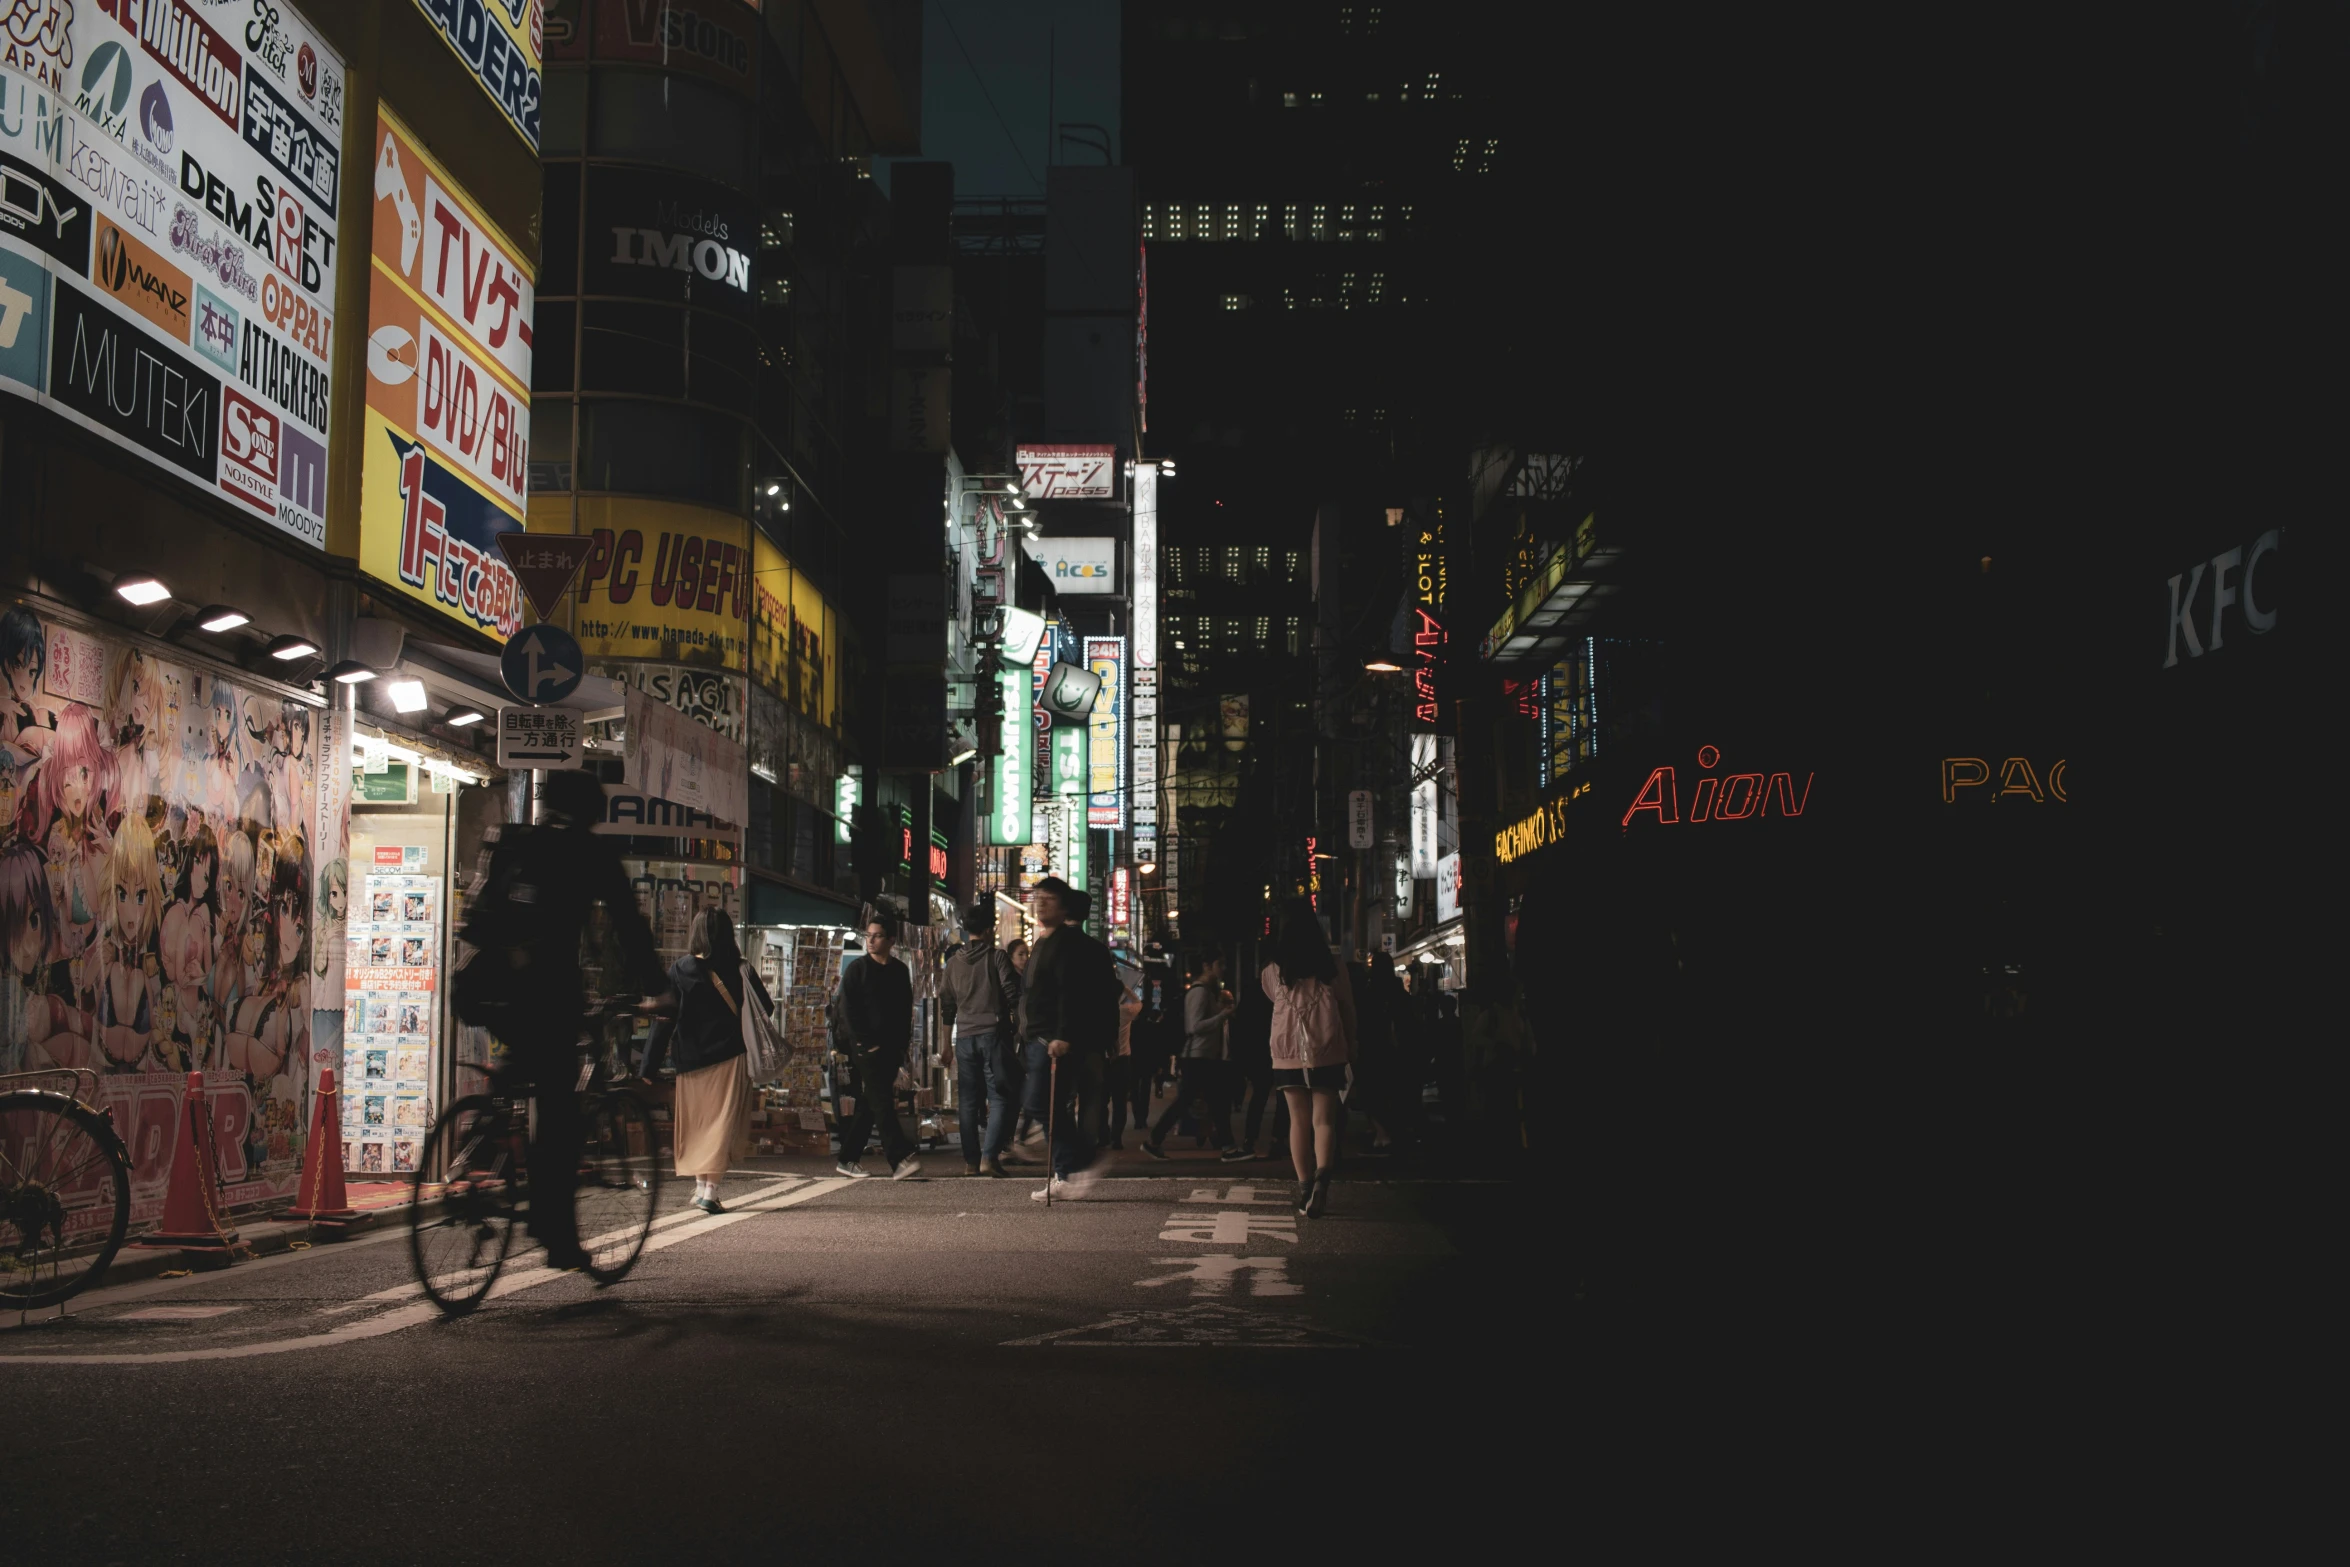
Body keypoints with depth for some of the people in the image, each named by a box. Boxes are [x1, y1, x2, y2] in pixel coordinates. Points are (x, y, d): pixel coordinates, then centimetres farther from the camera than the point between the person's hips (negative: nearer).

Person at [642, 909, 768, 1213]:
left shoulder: (679, 971, -4)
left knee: (696, 1124, 16)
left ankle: (701, 1184, 20)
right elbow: (765, 1008, 0)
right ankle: (710, 1188, -11)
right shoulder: (740, 971, -5)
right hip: (731, 1057, -1)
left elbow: (664, 1019, -5)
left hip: (691, 1060, 1)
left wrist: (649, 1068, -2)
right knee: (723, 1122, 1)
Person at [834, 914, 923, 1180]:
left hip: (891, 1049, 5)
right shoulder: (857, 969, -1)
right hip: (866, 1048, -5)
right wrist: (866, 1042, -12)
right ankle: (901, 1158, -20)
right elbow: (848, 1009, -5)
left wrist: (903, 1043, 6)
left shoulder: (900, 971, 12)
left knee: (868, 1107, 8)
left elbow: (906, 1010, 17)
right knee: (882, 1104, -13)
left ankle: (848, 1159, 15)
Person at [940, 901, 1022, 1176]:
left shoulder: (953, 962, 11)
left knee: (968, 1101, 9)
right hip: (993, 1033, -4)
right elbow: (1013, 994, -9)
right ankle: (989, 1156, -14)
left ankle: (970, 1161, 9)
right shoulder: (998, 957, -3)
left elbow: (946, 1004, 14)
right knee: (999, 1098, -2)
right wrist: (1015, 1022, 6)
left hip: (965, 1037, 4)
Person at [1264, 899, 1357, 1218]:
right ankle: (1322, 1174, -24)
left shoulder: (1274, 972, -1)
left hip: (1288, 1054, 1)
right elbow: (1348, 1009, 6)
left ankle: (1304, 1187, 6)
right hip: (1327, 1053, -1)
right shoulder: (1332, 968, -2)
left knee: (1299, 1120, 8)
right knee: (1324, 1119, -1)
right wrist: (1351, 1045, 18)